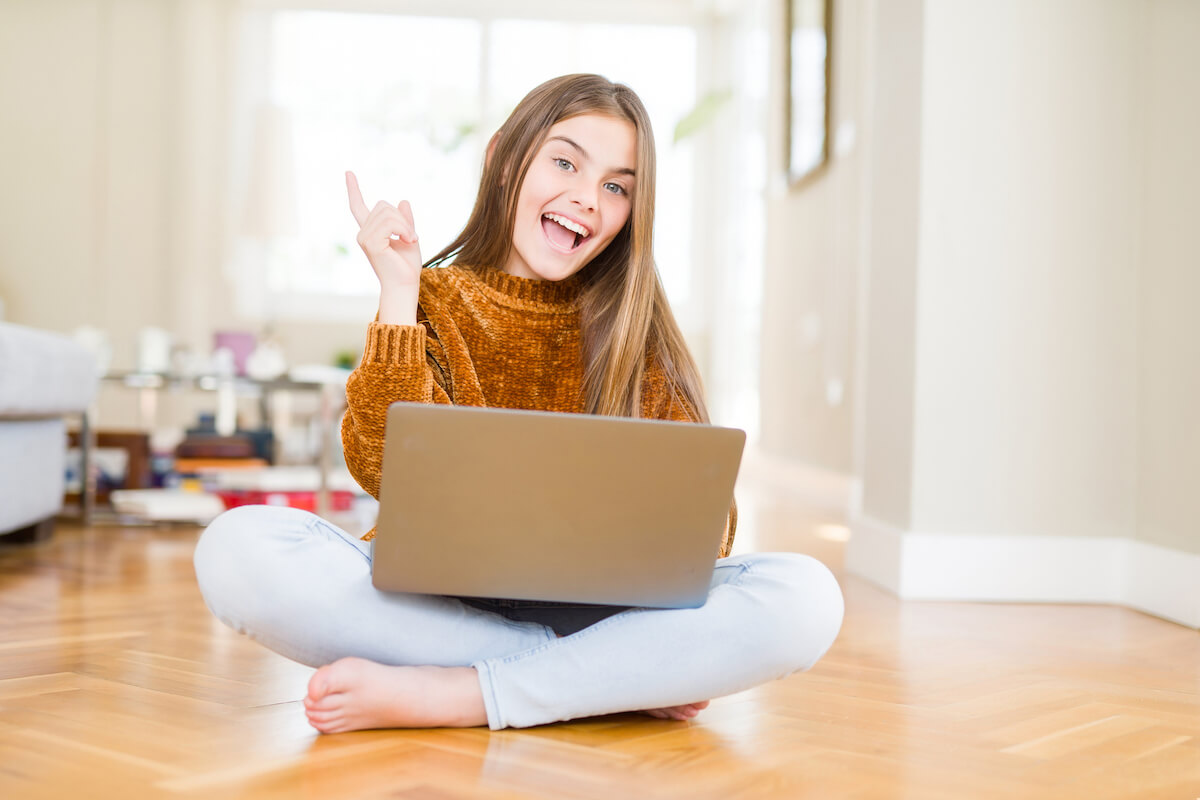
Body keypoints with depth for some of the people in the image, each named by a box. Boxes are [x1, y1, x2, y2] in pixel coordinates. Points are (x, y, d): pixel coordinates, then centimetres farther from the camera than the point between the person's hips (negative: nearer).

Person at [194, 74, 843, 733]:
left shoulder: (634, 330, 8)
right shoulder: (432, 303, 6)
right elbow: (388, 472, -10)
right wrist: (398, 295, -10)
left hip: (591, 605, 1)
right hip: (435, 597, 0)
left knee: (806, 597, -26)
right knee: (237, 547, -28)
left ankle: (438, 696, -25)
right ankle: (618, 677, -24)